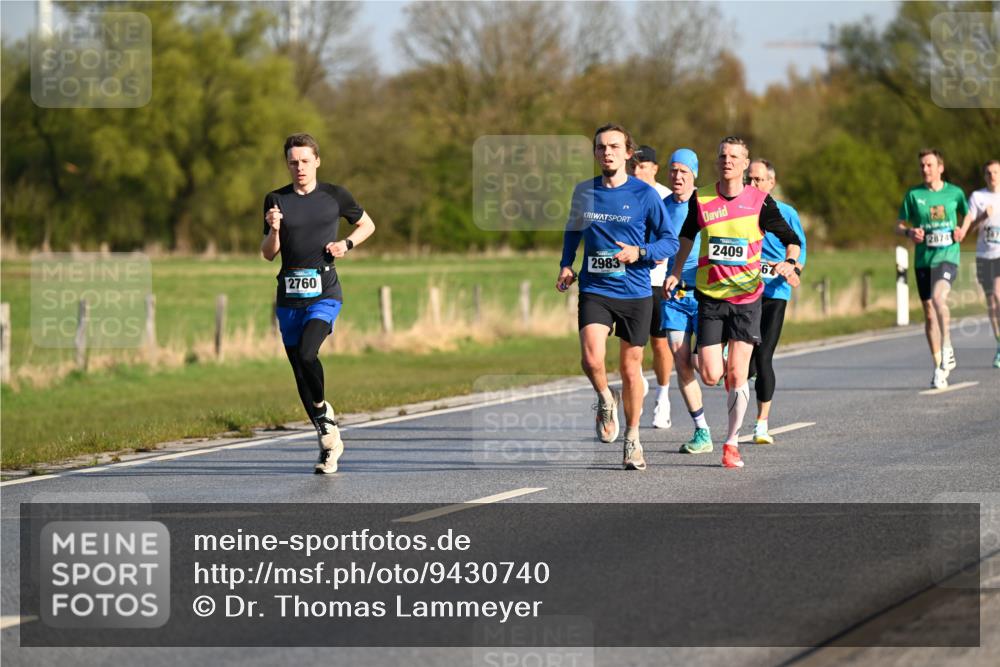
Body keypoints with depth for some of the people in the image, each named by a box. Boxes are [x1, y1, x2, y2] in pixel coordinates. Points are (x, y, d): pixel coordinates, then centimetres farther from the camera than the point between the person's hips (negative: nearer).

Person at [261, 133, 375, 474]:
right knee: (299, 375, 6)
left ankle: (323, 409, -1)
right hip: (289, 296, 3)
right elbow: (268, 254, 7)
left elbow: (367, 225, 17)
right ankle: (329, 440, 19)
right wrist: (274, 230, -13)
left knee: (306, 353, -27)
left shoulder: (334, 196, 3)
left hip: (324, 293, -3)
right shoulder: (276, 200, 5)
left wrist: (346, 244, -1)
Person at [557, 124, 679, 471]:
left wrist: (639, 253, -16)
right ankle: (606, 401, 14)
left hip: (635, 292, -1)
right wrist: (566, 265, 8)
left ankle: (632, 439, 25)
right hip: (594, 290, 1)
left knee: (630, 368, 6)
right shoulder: (584, 191, 5)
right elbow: (573, 231, 23)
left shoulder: (645, 195, -3)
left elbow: (670, 242, 1)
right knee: (591, 359, -20)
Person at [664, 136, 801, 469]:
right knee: (710, 376, -5)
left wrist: (790, 263, -16)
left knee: (737, 375, -7)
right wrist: (676, 273, 15)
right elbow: (688, 235, 20)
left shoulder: (759, 201, -6)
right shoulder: (701, 199, 0)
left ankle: (732, 442, 6)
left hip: (747, 296, -2)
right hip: (709, 295, 2)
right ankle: (727, 368, 32)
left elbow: (791, 238, 3)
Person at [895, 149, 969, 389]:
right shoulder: (913, 195, 4)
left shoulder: (955, 193, 4)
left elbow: (969, 217, 21)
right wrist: (909, 232, -11)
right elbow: (899, 225, 10)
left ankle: (947, 348, -13)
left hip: (947, 255, -2)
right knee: (929, 314, 6)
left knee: (938, 297, -29)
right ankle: (939, 367, 17)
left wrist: (963, 231, 1)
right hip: (923, 259, 2)